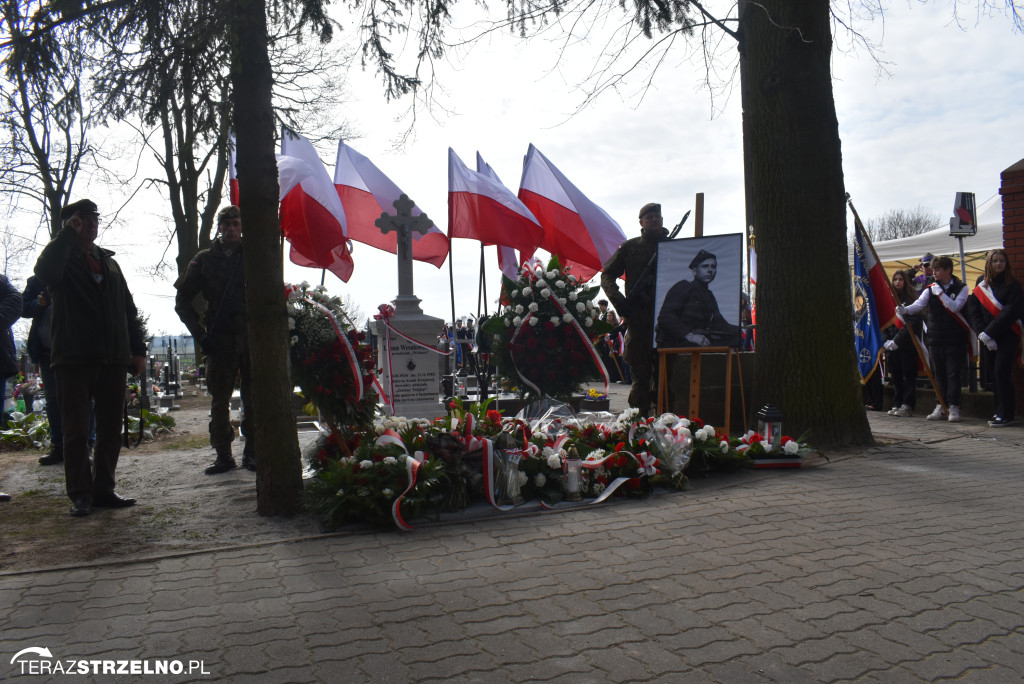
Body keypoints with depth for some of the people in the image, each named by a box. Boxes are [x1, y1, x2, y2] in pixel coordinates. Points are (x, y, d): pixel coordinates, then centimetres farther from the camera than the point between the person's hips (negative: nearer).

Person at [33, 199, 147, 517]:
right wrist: (68, 233, -14)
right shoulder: (61, 257, 5)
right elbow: (45, 270, -23)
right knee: (77, 430, -2)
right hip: (74, 358, -5)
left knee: (111, 429, 6)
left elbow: (129, 309, 19)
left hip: (113, 359, 5)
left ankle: (103, 490, 15)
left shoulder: (109, 261, 20)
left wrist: (138, 349, 11)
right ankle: (80, 495, 6)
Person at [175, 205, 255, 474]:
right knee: (219, 401, 3)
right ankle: (223, 455, 13)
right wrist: (200, 333, 0)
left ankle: (252, 452, 12)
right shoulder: (204, 259, 8)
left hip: (252, 339, 0)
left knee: (253, 400, 2)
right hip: (219, 341, 0)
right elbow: (183, 301, 10)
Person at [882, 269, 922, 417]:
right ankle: (897, 404, 14)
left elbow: (913, 323, -9)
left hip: (907, 344, -5)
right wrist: (886, 340, -2)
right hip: (891, 344, 5)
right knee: (896, 376, 8)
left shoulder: (912, 298, -2)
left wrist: (897, 340, -14)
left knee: (908, 376, -2)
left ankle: (907, 406, -1)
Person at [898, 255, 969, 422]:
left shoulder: (961, 288, 1)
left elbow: (955, 307, -14)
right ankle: (941, 406, 15)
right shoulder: (930, 289, 8)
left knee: (953, 373, -4)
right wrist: (905, 309, -27)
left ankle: (953, 407, 1)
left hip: (954, 338, -3)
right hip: (935, 338, 3)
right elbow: (918, 304, -9)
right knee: (939, 374, 8)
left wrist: (940, 293, -12)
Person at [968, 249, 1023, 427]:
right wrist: (982, 334, -9)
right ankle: (1000, 411, 15)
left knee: (1001, 372, -11)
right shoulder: (981, 286, 10)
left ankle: (1005, 414, -6)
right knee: (995, 374, 6)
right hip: (987, 337, 4)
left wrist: (989, 332, -17)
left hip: (1007, 336, -4)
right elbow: (973, 312, 4)